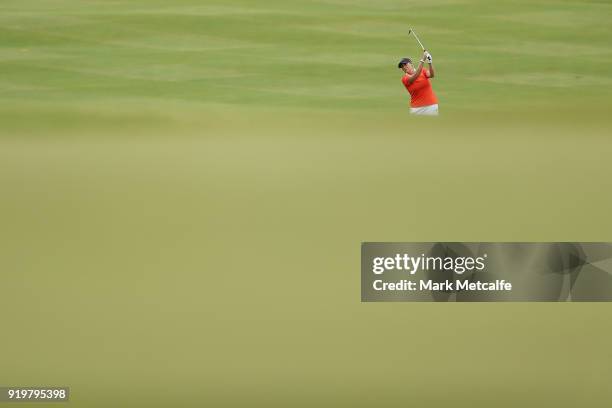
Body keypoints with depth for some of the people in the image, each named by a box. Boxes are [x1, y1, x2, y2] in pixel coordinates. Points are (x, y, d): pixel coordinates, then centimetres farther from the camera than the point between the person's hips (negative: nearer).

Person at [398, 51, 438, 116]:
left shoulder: (423, 71, 3)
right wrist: (423, 60, -32)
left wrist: (430, 63, -39)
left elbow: (431, 75, -19)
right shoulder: (404, 79, -4)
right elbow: (415, 76, -23)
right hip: (417, 108, -1)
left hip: (431, 106, 1)